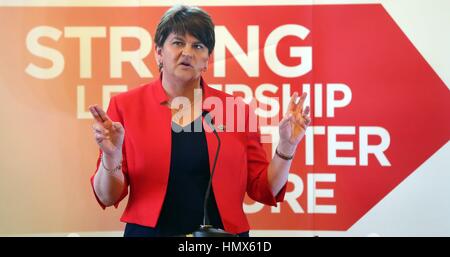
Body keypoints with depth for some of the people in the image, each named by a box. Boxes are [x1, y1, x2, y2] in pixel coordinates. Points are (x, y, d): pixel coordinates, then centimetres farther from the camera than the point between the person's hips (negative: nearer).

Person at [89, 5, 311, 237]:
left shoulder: (236, 109, 0)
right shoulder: (125, 106, -3)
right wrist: (111, 156, -22)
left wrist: (286, 147, -11)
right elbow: (108, 197, -4)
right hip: (149, 231, -1)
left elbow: (264, 190, 3)